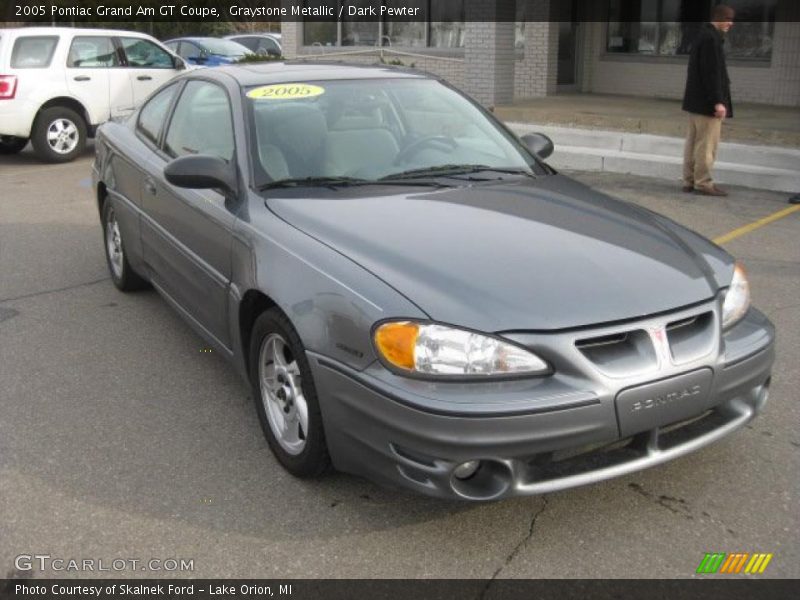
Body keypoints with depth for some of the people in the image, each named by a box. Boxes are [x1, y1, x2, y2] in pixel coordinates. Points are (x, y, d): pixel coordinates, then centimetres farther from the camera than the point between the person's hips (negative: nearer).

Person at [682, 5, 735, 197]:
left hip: (696, 101, 10)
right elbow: (712, 73, -20)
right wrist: (718, 102, -21)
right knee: (707, 143, -4)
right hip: (707, 102, -10)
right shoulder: (711, 38, -15)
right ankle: (703, 183, 0)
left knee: (693, 142, 12)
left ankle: (689, 180, 17)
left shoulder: (703, 36, 15)